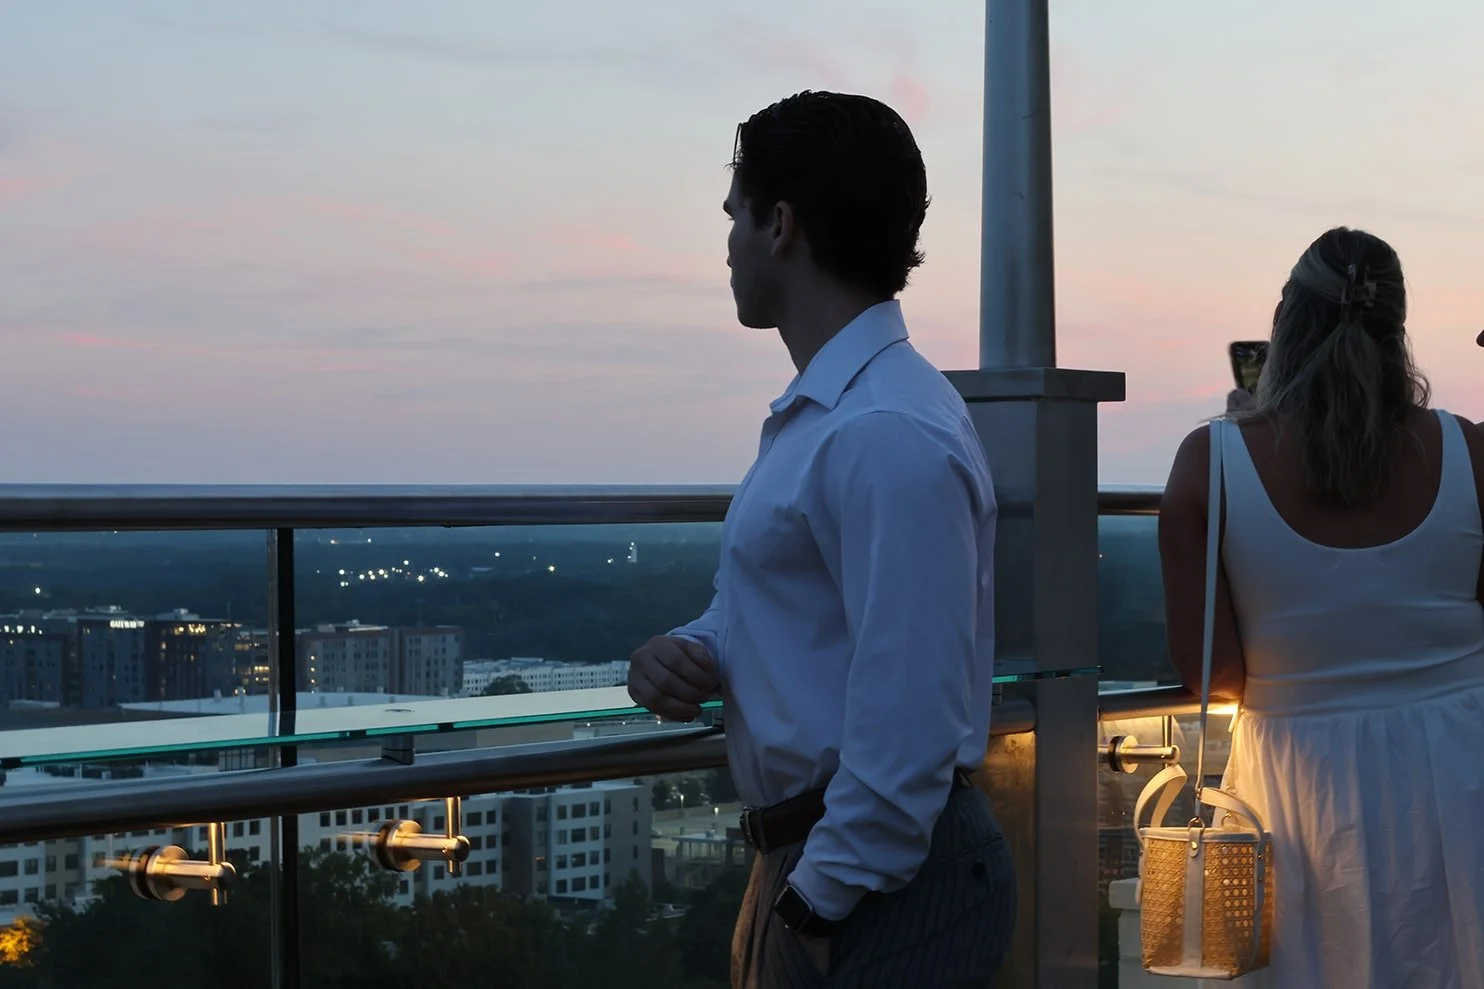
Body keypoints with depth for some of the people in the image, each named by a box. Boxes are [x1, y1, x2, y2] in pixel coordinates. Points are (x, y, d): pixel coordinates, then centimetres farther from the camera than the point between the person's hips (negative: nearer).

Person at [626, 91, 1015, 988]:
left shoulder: (890, 438, -20)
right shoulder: (815, 415, 12)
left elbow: (908, 720, -24)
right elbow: (755, 615, 23)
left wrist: (815, 905, -19)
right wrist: (681, 655, 2)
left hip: (883, 885, -9)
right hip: (813, 866, 9)